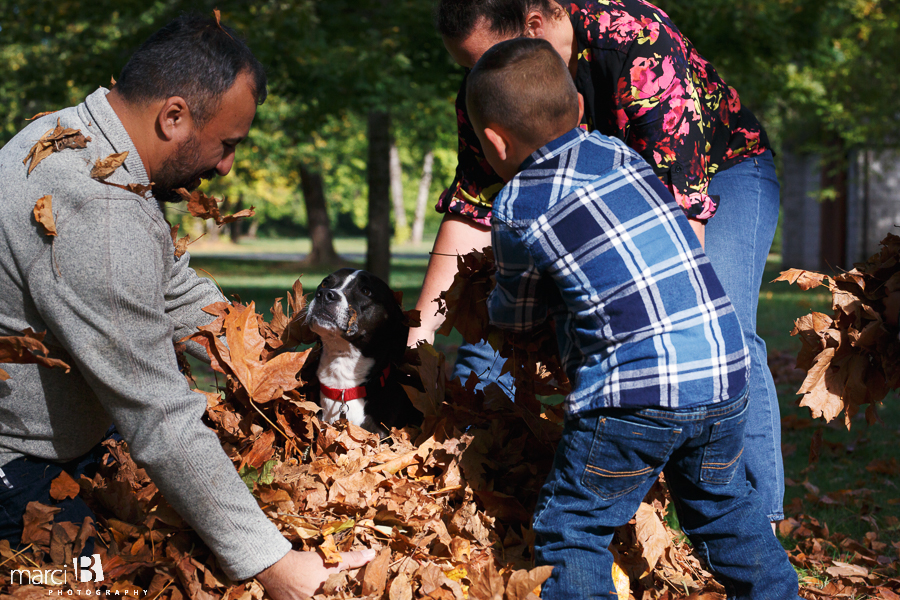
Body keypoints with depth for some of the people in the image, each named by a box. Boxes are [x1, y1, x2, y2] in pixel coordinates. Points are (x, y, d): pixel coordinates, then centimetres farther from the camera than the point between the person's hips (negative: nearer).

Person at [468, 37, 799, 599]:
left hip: (636, 393, -6)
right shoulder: (616, 152, 14)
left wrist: (490, 307, 38)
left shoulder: (517, 211, -2)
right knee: (723, 502, 27)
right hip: (727, 373, 6)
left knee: (573, 527, 6)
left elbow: (517, 316, 15)